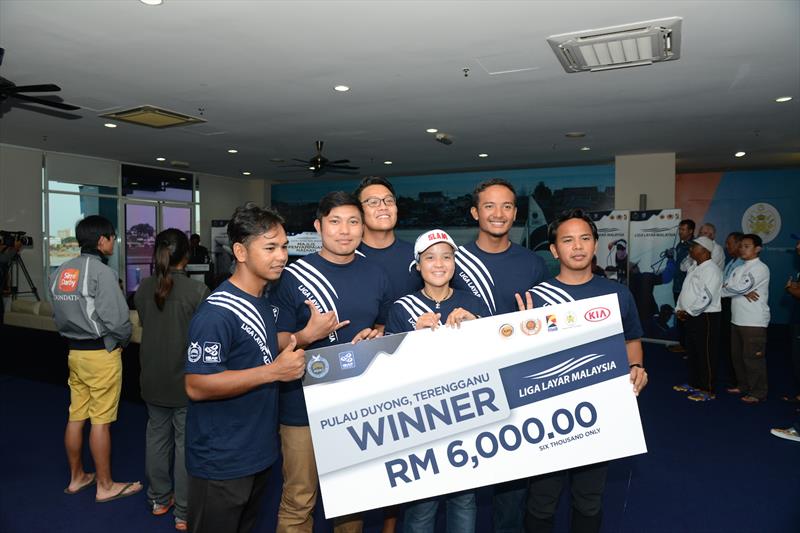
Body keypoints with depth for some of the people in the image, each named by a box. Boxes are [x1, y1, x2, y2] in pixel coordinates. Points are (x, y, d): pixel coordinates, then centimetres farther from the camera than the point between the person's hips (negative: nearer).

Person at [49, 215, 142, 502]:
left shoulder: (61, 271, 7)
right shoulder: (101, 272, -17)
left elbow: (59, 314, 9)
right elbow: (117, 319, -20)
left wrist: (74, 336, 14)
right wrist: (122, 341, -2)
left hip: (74, 351, 8)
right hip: (101, 353, -7)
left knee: (76, 417, 16)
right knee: (100, 421, 2)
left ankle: (76, 477, 31)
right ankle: (105, 486, 14)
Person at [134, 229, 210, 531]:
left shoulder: (144, 288, -3)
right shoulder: (197, 290, -19)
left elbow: (144, 324, 9)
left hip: (153, 378, 5)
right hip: (186, 379, -5)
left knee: (156, 434, 19)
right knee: (186, 441, 6)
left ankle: (159, 499, 34)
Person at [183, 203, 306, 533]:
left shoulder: (265, 303, 7)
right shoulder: (217, 312, -23)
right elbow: (196, 386, -27)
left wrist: (296, 350, 5)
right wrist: (273, 371, -28)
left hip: (258, 453, 9)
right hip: (221, 463, -9)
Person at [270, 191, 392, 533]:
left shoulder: (376, 276, 4)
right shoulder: (293, 276, -7)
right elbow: (275, 344, -6)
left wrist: (375, 335, -4)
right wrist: (309, 334, -24)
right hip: (305, 406, -3)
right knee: (298, 502, 8)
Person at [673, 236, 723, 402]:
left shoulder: (711, 270, -16)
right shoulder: (694, 268, 15)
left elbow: (706, 297, -23)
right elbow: (685, 291, 20)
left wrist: (688, 312, -16)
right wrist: (679, 309, 6)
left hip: (705, 318, -10)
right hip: (691, 317, 10)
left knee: (706, 354, -1)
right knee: (692, 352, 18)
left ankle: (708, 391, 8)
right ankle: (694, 384, 32)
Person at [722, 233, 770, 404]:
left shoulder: (760, 268, -11)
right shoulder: (738, 269, 15)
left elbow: (740, 288, -21)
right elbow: (726, 287, 3)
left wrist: (726, 288, -2)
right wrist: (744, 292, -13)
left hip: (754, 322, -8)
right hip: (737, 320, 8)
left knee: (753, 358, -2)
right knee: (737, 355, 16)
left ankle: (758, 393, 10)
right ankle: (743, 385, 31)